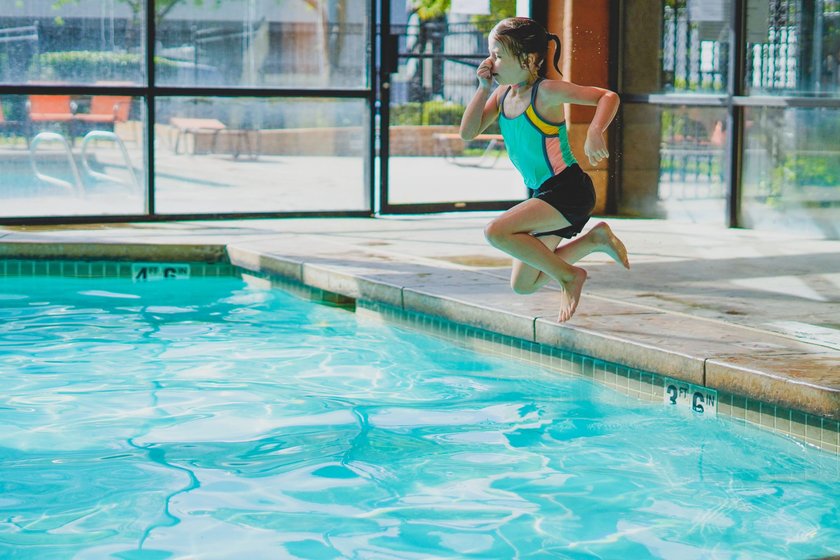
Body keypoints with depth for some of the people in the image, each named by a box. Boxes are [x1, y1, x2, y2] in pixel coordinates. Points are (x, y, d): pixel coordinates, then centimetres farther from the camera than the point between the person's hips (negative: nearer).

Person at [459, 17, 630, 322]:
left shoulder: (546, 91, -15)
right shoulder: (502, 93, 6)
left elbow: (608, 96, -18)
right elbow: (468, 133, 2)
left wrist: (594, 133, -35)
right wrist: (483, 88, -5)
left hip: (569, 190, -9)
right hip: (541, 194, 9)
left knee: (497, 231, -27)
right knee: (522, 285, 12)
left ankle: (568, 274, -8)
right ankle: (595, 240, 22)